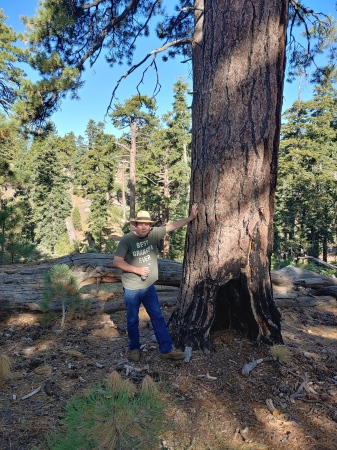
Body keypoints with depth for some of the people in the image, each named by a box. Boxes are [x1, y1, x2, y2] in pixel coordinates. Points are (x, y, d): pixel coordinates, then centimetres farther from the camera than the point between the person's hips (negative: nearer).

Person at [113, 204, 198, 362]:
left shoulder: (154, 234, -5)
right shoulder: (126, 240, -17)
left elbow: (172, 226, 3)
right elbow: (117, 262, -18)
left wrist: (191, 217, 3)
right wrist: (137, 269, -21)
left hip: (149, 287, 4)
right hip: (132, 289, -4)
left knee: (158, 317, 10)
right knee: (132, 320, 12)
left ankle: (166, 350, 20)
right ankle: (134, 349, 33)